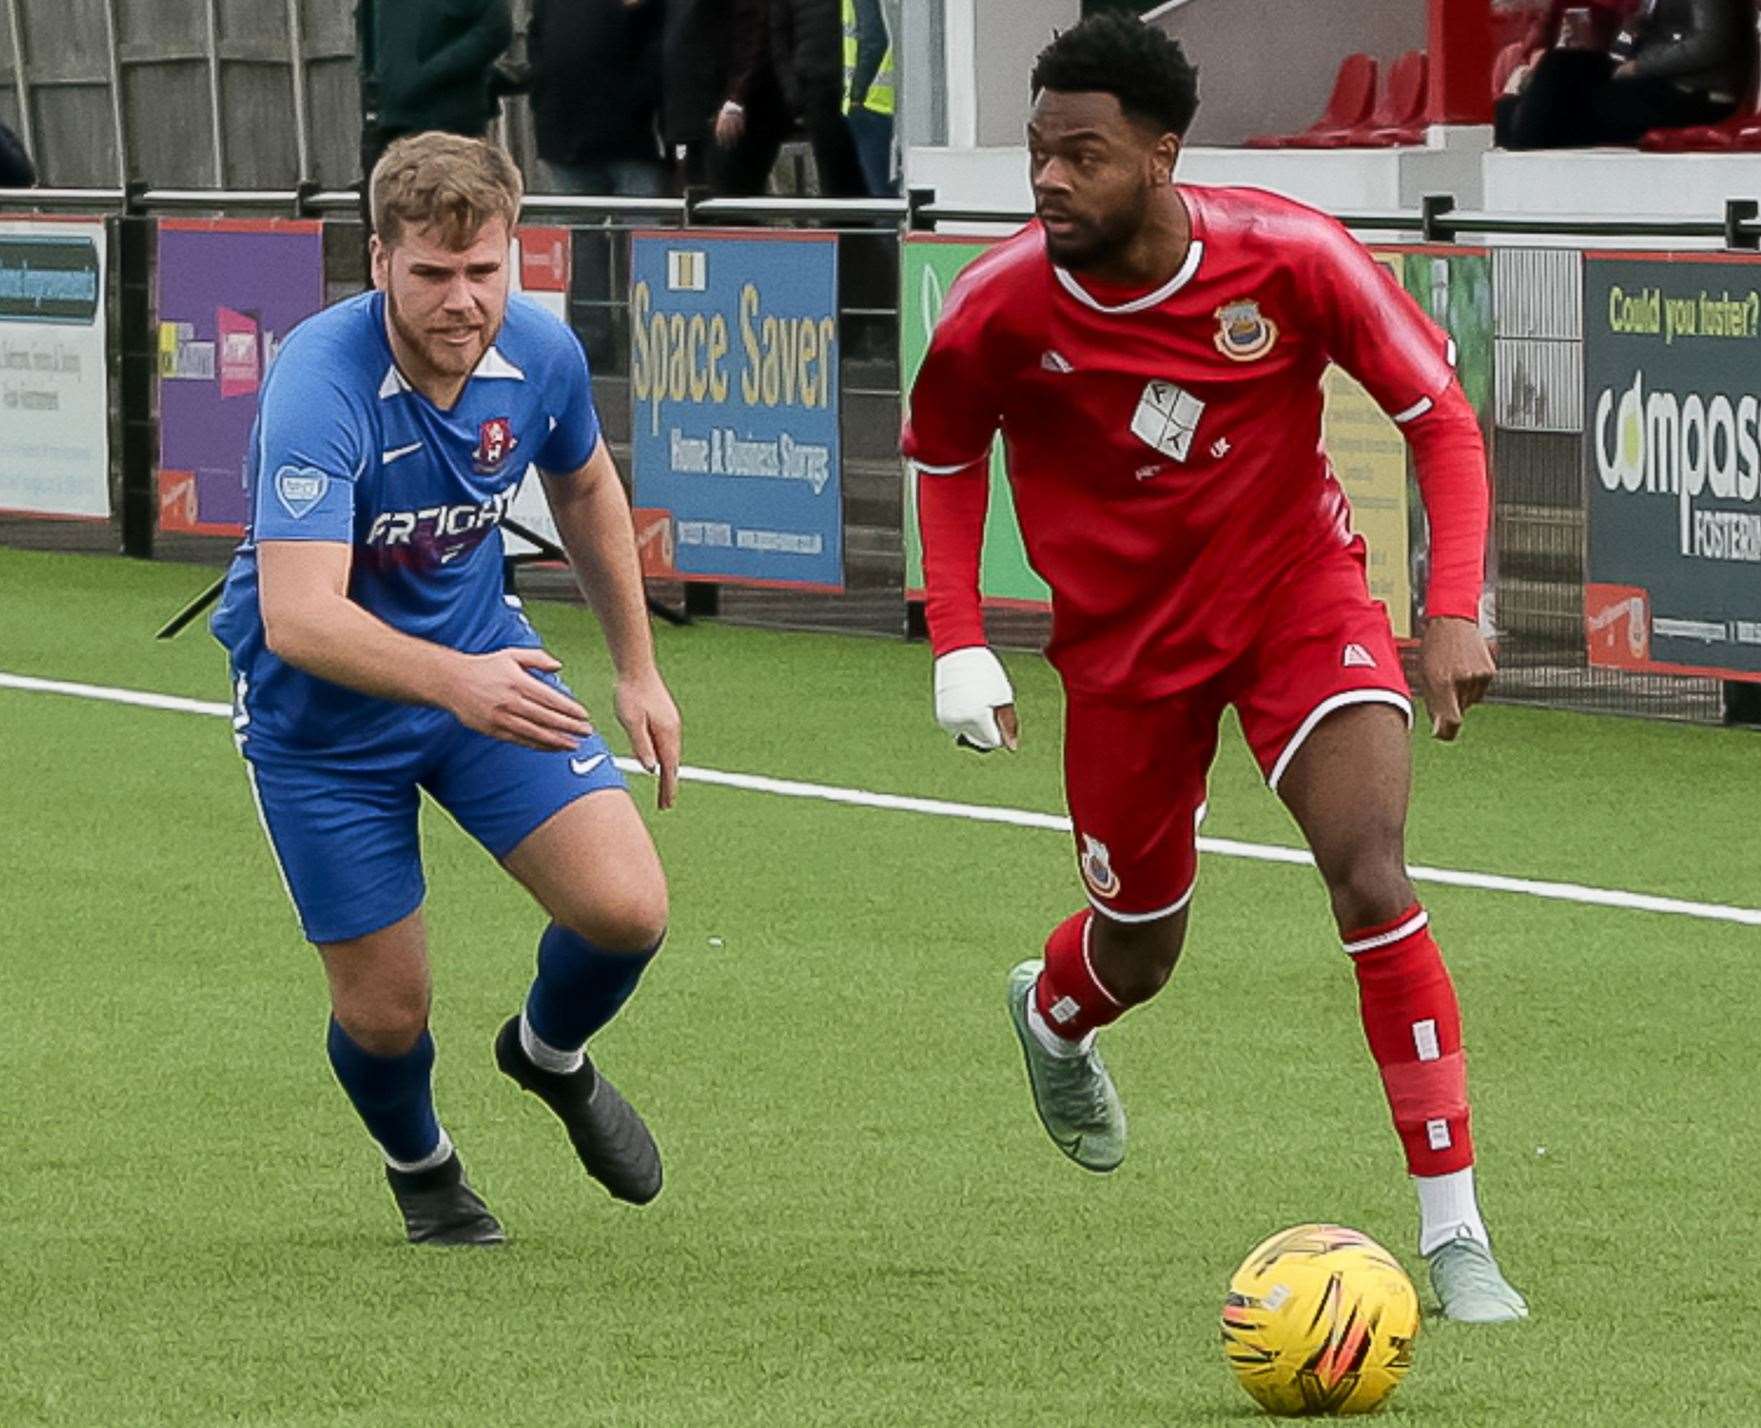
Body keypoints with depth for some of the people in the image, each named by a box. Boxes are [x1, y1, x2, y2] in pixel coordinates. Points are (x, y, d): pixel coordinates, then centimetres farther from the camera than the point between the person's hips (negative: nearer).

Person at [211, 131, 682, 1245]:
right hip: (321, 716, -4)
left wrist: (637, 668, 15)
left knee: (626, 909, -13)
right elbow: (298, 618, -41)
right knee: (385, 1011, 1)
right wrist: (454, 681, -56)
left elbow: (586, 490, 10)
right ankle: (420, 1164, 37)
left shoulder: (540, 352, -14)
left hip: (486, 662, 4)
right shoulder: (320, 388, -32)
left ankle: (551, 1055, 22)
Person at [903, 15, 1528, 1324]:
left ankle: (1455, 1236, -15)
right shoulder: (999, 311, -18)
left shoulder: (1289, 256, -22)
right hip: (1125, 637, 1)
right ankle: (1051, 1014, 55)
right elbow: (945, 457, 3)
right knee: (1139, 948, 13)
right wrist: (959, 644, -6)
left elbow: (1439, 415, -11)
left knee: (1374, 884, -21)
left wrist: (1456, 612, -22)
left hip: (1299, 589, -1)